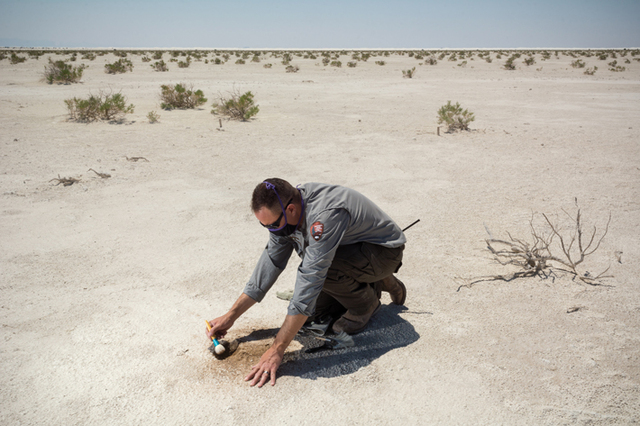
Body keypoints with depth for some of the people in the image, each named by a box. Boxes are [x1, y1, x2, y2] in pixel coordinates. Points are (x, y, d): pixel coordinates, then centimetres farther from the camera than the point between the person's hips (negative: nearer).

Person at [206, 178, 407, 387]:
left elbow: (310, 282, -41)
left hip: (384, 251, -8)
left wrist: (276, 350, -39)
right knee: (312, 313, -2)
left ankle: (366, 302, -4)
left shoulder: (325, 216, -39)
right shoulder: (284, 211, -12)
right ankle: (373, 284, 16)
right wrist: (230, 316, -5)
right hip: (350, 248, 8)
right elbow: (271, 261, -3)